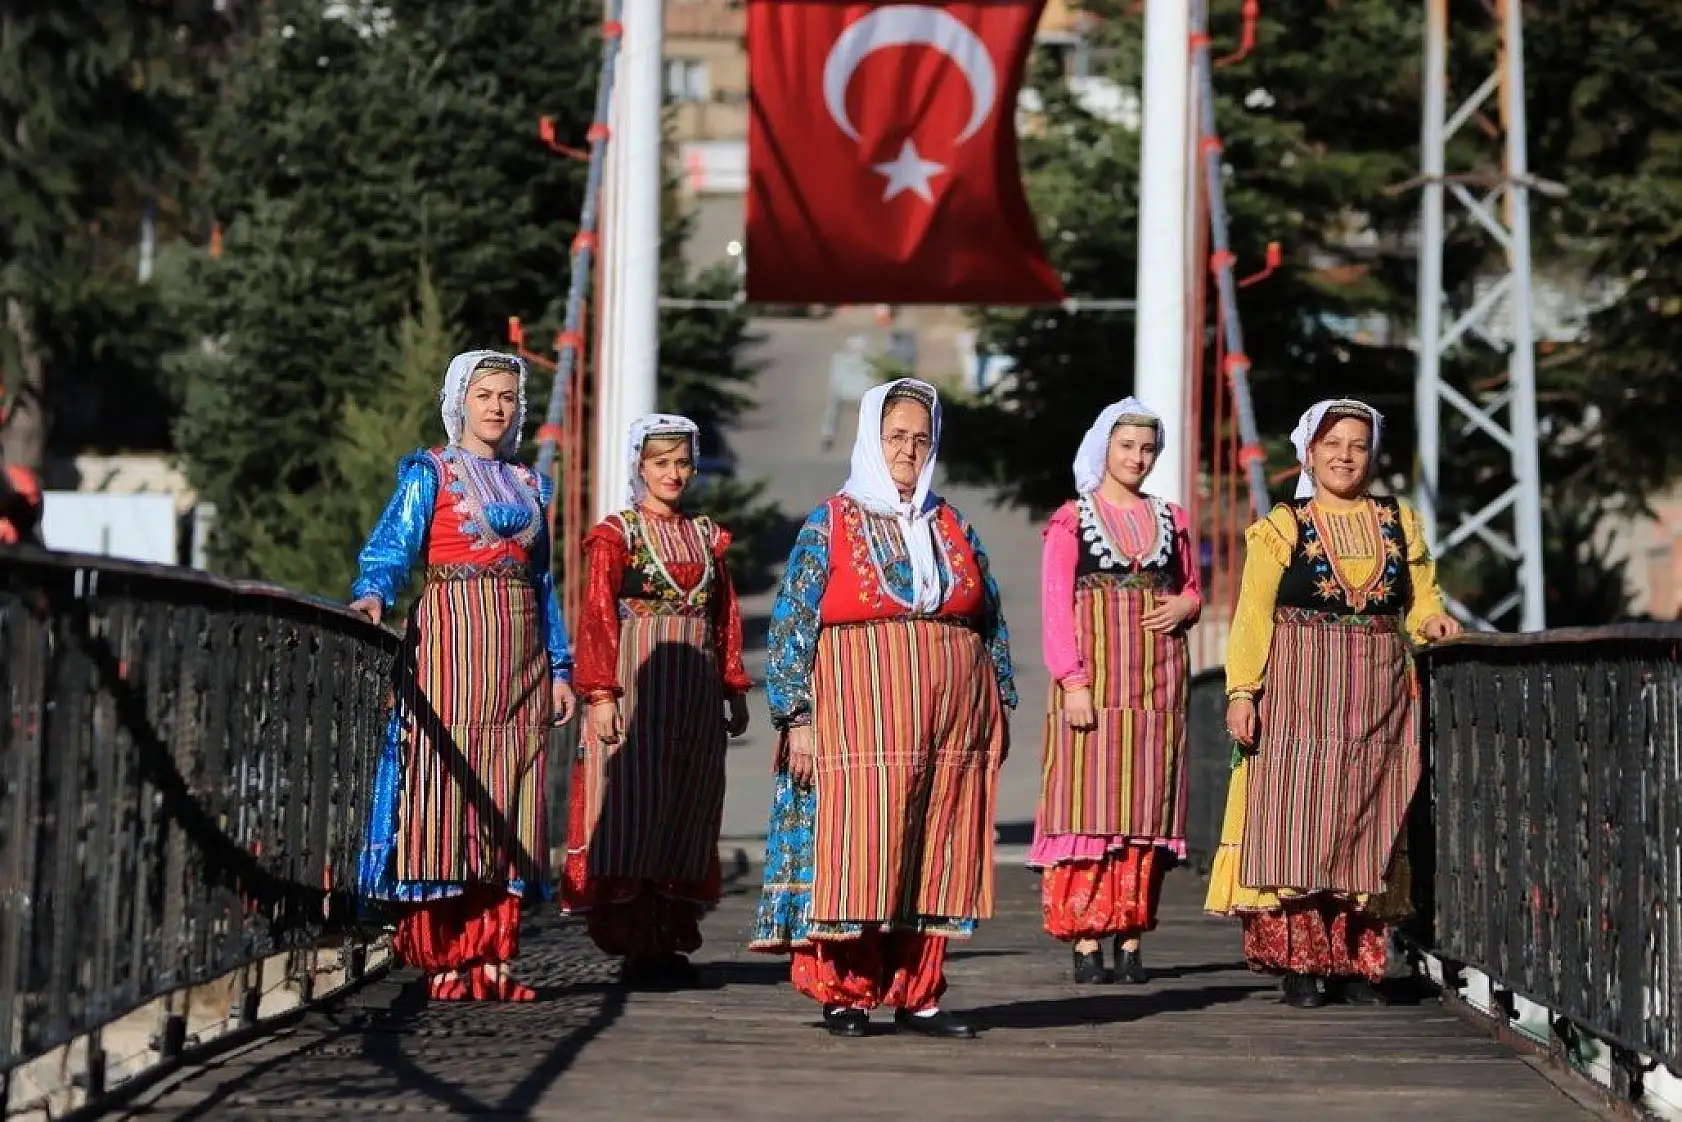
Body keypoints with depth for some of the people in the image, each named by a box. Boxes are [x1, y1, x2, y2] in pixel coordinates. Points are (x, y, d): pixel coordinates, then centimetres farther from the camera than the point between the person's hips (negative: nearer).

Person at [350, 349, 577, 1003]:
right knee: (445, 793, -10)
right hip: (452, 642, -5)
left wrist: (560, 668, 13)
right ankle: (447, 962, -10)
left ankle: (491, 958, 2)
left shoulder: (529, 484, 19)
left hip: (520, 655, 5)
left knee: (505, 801, 1)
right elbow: (394, 544, -8)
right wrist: (373, 593, -28)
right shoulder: (430, 473, 5)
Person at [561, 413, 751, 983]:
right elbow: (598, 616, -6)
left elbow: (727, 616, 17)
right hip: (636, 683, -5)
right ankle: (633, 939, -4)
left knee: (688, 807, 4)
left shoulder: (707, 535, 15)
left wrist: (734, 689, 12)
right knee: (632, 803, -7)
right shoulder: (617, 534, 0)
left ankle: (672, 934, 9)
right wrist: (600, 694, -14)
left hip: (696, 689, 5)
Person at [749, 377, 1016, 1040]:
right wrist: (797, 718, -8)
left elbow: (991, 623, 18)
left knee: (934, 861, 3)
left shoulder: (952, 528, 14)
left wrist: (999, 706, 13)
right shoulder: (830, 527, 2)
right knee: (855, 855, -6)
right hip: (860, 722, -4)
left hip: (950, 726, 4)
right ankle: (843, 996, 2)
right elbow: (792, 624, -2)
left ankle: (916, 997, 9)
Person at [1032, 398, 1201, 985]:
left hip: (1157, 677, 4)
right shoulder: (1071, 520, 2)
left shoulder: (1169, 518, 14)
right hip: (1094, 678, -4)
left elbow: (1193, 587, 23)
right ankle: (1085, 939, -7)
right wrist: (1073, 682, -12)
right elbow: (1055, 604, -3)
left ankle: (1131, 937, 5)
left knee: (1146, 806, 2)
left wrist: (1184, 607, -2)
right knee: (1087, 801, -8)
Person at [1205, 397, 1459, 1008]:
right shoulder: (1281, 528, 4)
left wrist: (1431, 621, -5)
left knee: (1367, 826, 2)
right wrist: (1241, 690, -10)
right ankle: (1297, 963, -6)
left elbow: (1420, 598, 18)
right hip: (1299, 691, -3)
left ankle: (1357, 963, 5)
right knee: (1294, 823, -9)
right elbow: (1252, 617, -1)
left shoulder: (1400, 524, 14)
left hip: (1378, 695, 3)